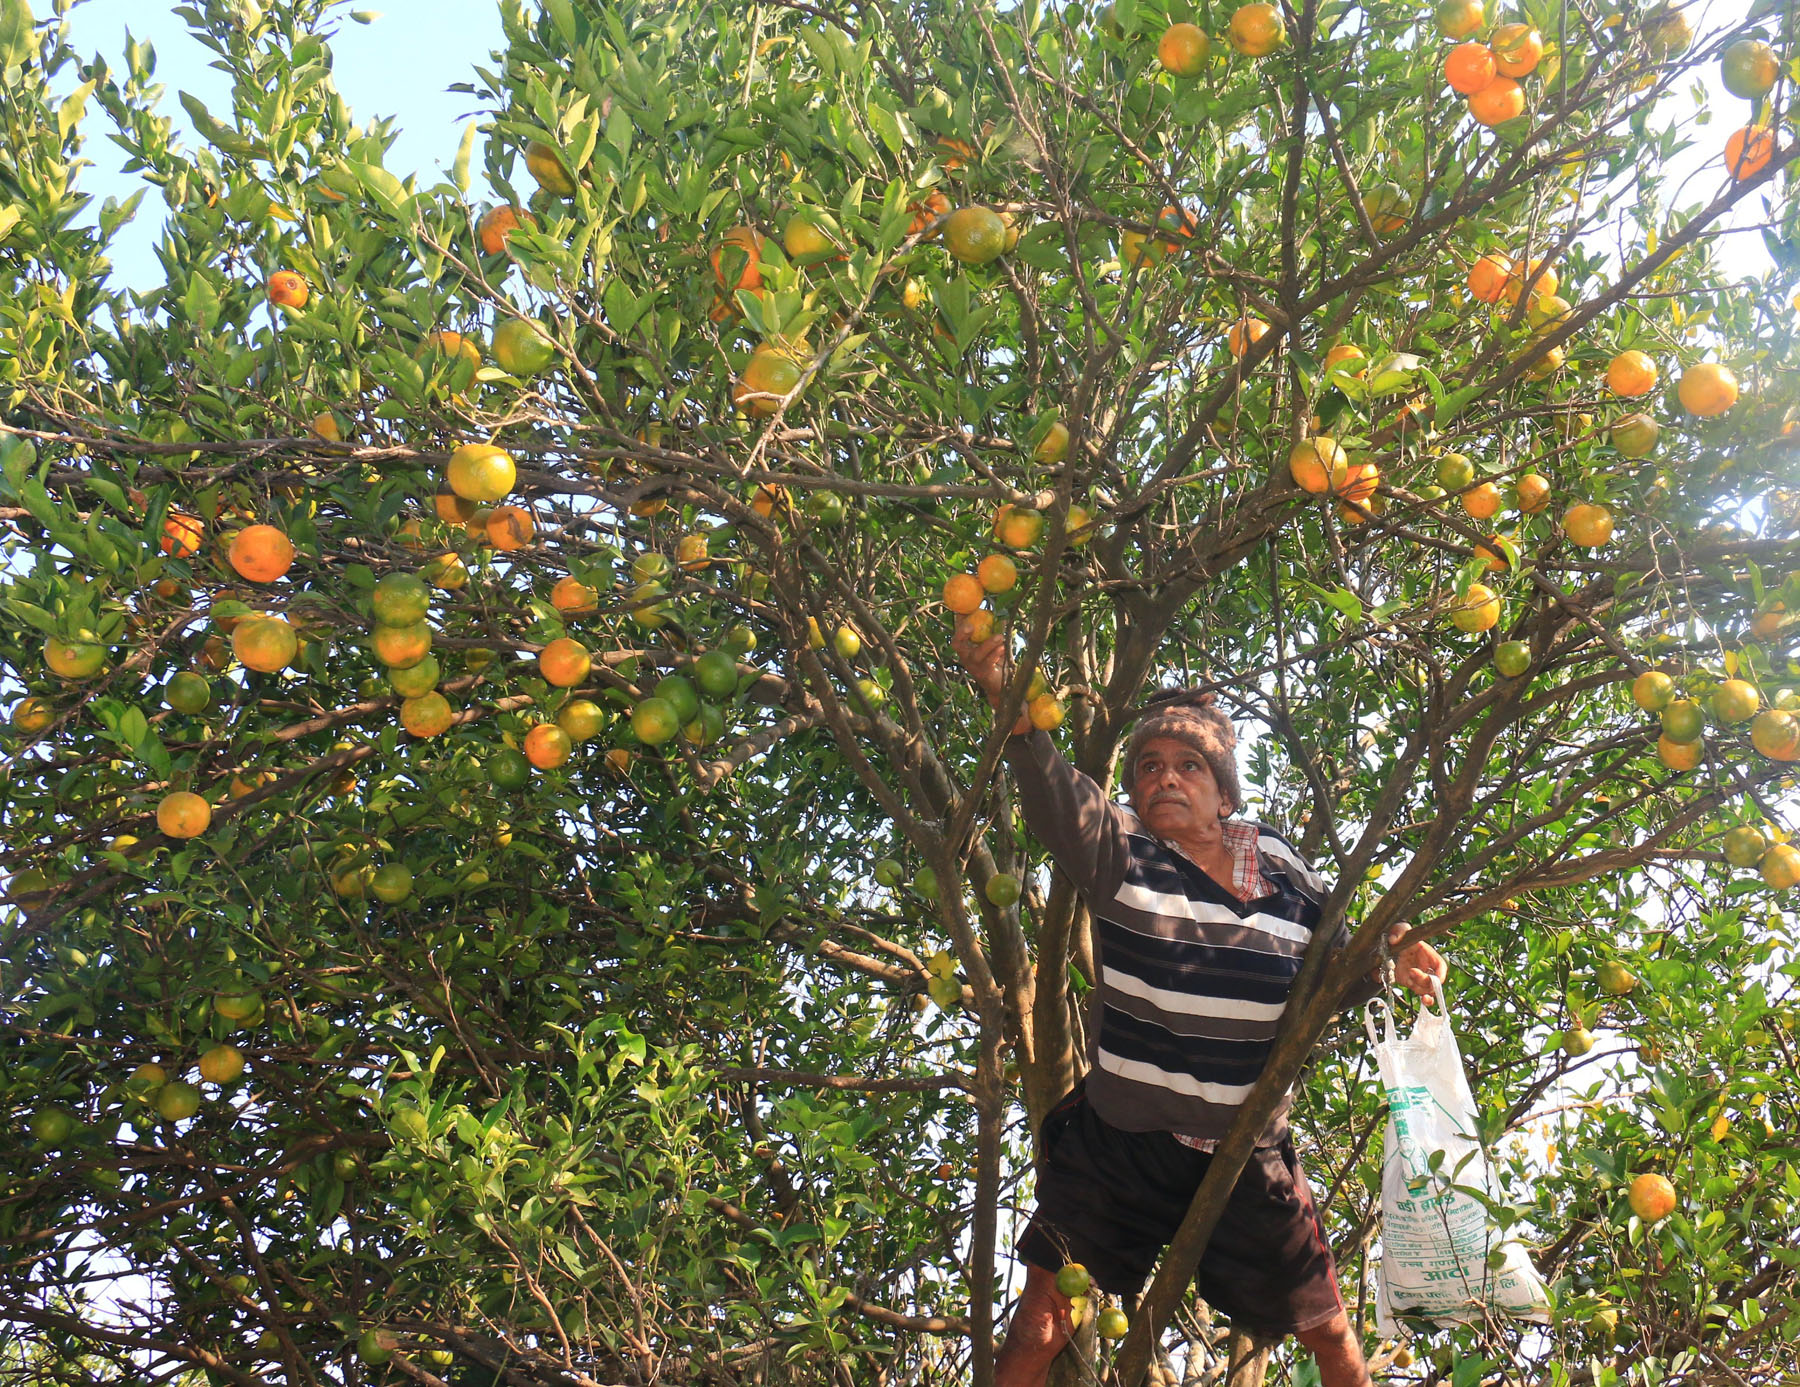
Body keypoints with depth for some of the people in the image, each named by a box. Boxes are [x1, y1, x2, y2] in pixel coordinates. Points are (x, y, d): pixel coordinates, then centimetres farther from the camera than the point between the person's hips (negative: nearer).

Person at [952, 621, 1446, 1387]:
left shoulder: (1280, 868, 3)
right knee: (1043, 1315, 0)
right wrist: (1003, 695, -41)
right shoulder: (1119, 851, -6)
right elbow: (1053, 792, -25)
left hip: (1247, 1155, 2)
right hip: (1119, 1144, -2)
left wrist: (1390, 967, -10)